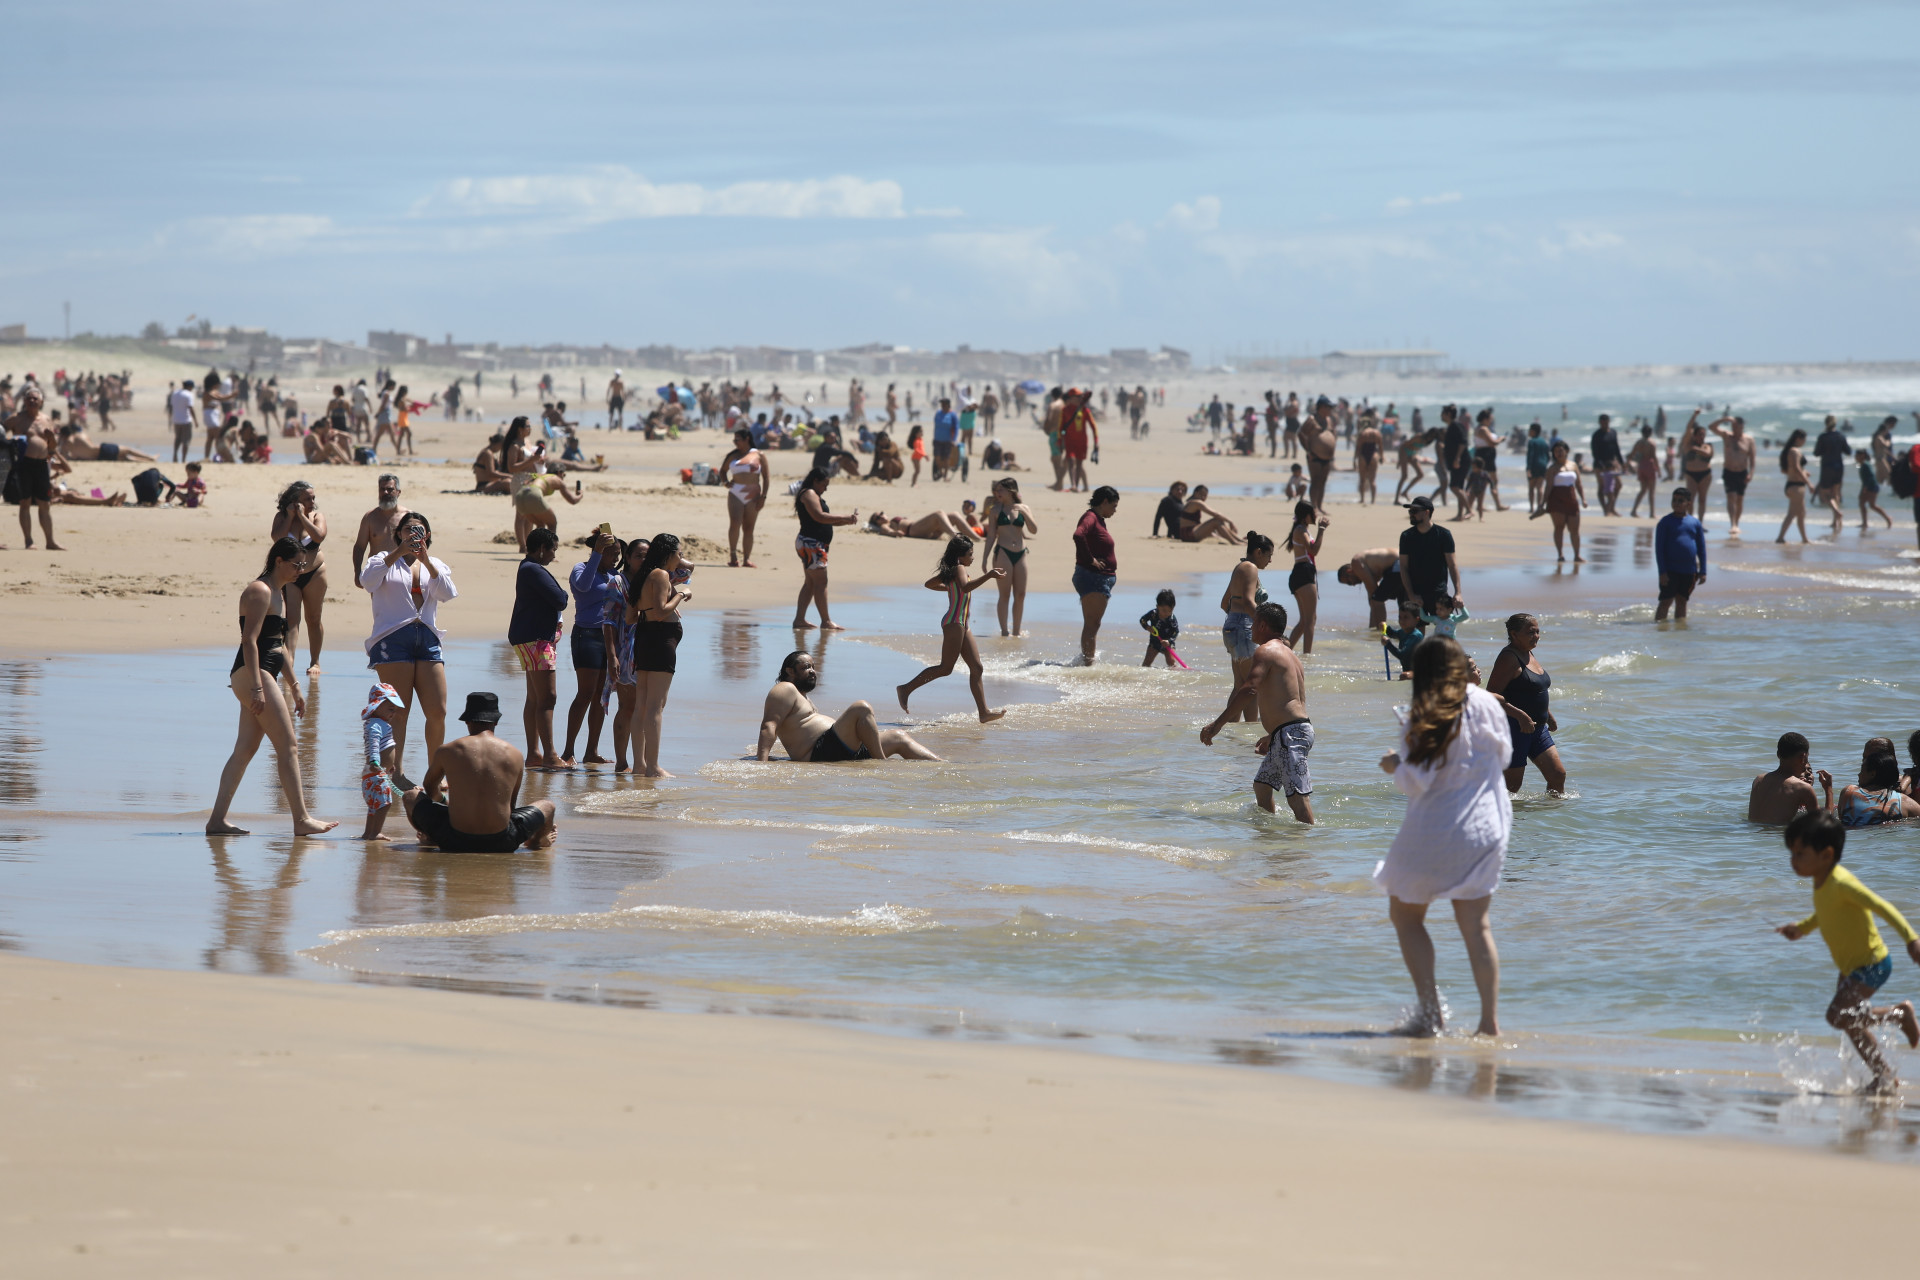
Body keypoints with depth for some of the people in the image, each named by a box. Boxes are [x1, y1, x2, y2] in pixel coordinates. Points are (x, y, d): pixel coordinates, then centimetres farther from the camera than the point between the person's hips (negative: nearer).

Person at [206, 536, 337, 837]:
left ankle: (217, 819, 6)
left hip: (265, 677, 10)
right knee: (288, 747, -8)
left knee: (245, 749, 7)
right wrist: (256, 687, -24)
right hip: (252, 675, -10)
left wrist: (293, 686, 25)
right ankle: (301, 820, -7)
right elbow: (249, 641, -19)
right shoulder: (260, 591, -11)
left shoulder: (278, 594, 20)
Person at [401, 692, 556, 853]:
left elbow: (429, 787, 23)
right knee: (548, 806, 28)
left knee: (410, 797, 26)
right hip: (500, 843, 0)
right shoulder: (514, 754, 3)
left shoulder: (447, 751, 1)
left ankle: (430, 838, 50)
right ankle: (535, 841, 56)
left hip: (454, 841, 0)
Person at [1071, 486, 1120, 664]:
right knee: (1091, 624, -12)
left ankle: (1086, 661, 20)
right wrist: (1090, 560, -25)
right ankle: (1087, 663, -13)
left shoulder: (1098, 519, 18)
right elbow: (1078, 536, -33)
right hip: (1091, 577, -11)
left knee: (1093, 625, 14)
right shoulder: (1090, 517, -13)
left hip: (1102, 579, 11)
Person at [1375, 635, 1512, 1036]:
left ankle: (1430, 1013, 4)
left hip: (1433, 833, -4)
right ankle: (1490, 1021, 1)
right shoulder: (1486, 704, 0)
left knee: (1405, 915, 13)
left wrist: (1393, 766, 3)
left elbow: (1416, 782, -16)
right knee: (1476, 926, 9)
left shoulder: (1424, 717, -12)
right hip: (1484, 829, 4)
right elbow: (1502, 757, 13)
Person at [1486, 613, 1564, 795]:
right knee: (1512, 784, -4)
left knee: (1558, 775, 4)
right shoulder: (1508, 658, -16)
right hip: (1514, 729, -9)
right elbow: (1491, 695, -23)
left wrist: (1548, 716, 27)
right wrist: (1520, 715, -30)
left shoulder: (1529, 654, 14)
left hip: (1537, 728, 9)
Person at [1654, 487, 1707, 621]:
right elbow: (1659, 548, -6)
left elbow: (1701, 548, 11)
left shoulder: (1695, 523, 6)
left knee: (1682, 601, 11)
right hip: (1670, 570, -4)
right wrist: (1662, 572, -12)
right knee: (1666, 601, -6)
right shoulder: (1666, 522, -4)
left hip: (1689, 571, 4)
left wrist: (1702, 571, 6)